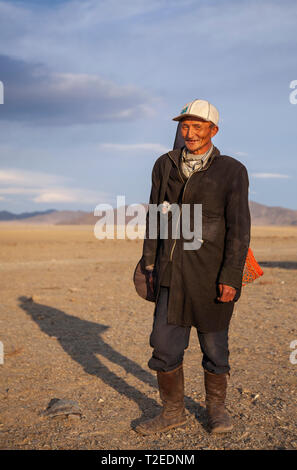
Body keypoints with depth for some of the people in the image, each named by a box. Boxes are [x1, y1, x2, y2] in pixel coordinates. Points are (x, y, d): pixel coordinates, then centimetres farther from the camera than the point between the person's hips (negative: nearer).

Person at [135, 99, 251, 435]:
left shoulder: (232, 171, -4)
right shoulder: (165, 165, 8)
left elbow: (239, 227, -8)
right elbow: (155, 216, 13)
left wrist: (231, 277, -14)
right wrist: (150, 262, 11)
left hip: (212, 277, -3)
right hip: (172, 275, 3)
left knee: (214, 345, 10)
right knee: (164, 344, 3)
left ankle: (216, 407, 32)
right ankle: (173, 411, 22)